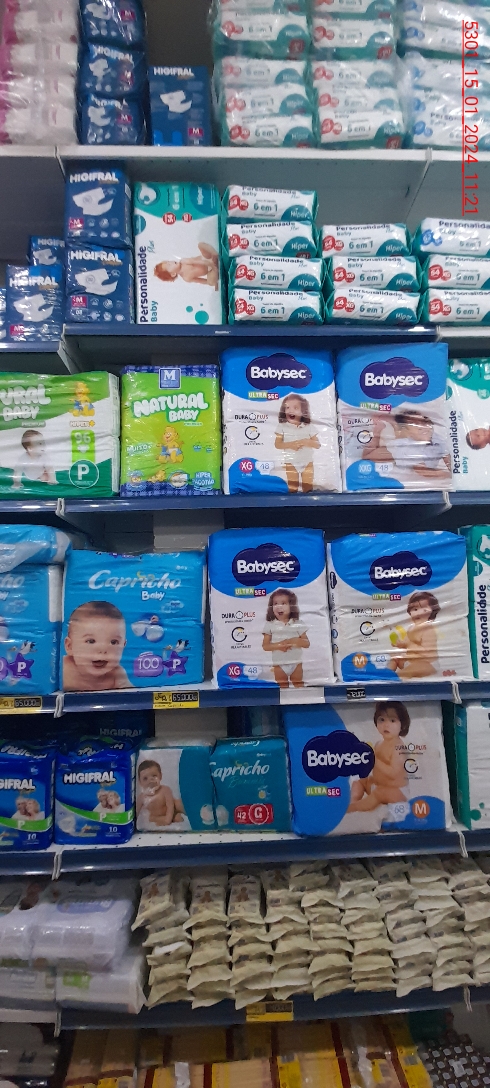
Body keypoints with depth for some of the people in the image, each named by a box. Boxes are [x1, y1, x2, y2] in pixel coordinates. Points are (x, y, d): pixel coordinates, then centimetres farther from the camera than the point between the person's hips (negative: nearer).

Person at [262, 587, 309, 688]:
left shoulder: (298, 624, -3)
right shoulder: (270, 625, -4)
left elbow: (307, 643, -2)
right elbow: (265, 646, -6)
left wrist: (296, 640, -22)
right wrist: (278, 645, -22)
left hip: (296, 663, 0)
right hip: (279, 664, 0)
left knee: (299, 686, 12)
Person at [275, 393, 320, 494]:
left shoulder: (309, 427, -3)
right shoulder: (282, 426, -5)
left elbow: (318, 445, -3)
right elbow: (277, 444, -8)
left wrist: (307, 442, -23)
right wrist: (290, 444, -24)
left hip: (307, 462, 1)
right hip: (291, 463, -1)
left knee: (308, 487, 5)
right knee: (292, 487, 2)